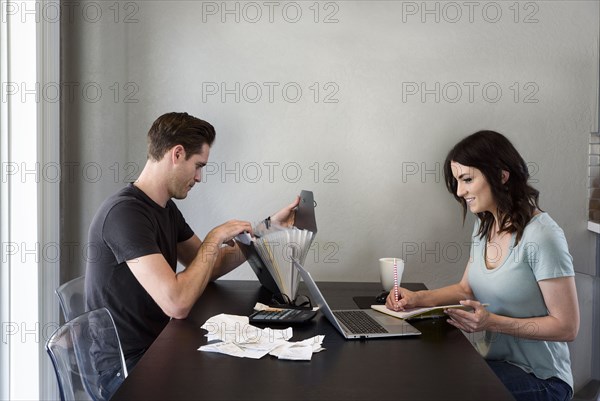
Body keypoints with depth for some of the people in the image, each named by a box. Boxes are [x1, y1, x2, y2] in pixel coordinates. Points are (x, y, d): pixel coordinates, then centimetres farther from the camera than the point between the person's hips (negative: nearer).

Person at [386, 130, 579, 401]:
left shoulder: (541, 236, -20)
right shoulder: (484, 226, 5)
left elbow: (567, 327, -18)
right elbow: (467, 289, 16)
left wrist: (493, 322, -26)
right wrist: (418, 298, -1)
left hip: (539, 378, -6)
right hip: (494, 362, 7)